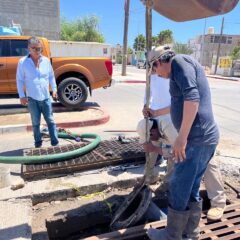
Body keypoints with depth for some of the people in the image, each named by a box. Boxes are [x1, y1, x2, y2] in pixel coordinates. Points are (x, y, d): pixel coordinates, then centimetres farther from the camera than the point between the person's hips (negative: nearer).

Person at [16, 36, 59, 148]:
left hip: (46, 97, 2)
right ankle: (38, 142, 25)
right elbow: (20, 80, -3)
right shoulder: (22, 62, -6)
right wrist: (22, 96, -8)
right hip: (32, 98, -1)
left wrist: (54, 89, 5)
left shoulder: (46, 60, 2)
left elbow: (51, 76, 12)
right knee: (35, 122, 10)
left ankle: (55, 142, 11)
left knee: (50, 121, 5)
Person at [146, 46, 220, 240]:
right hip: (205, 137, 10)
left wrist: (182, 136, -24)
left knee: (178, 189, 3)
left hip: (197, 138, -10)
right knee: (191, 190, 18)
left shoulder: (180, 61, -7)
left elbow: (192, 97, -23)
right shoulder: (182, 68, 23)